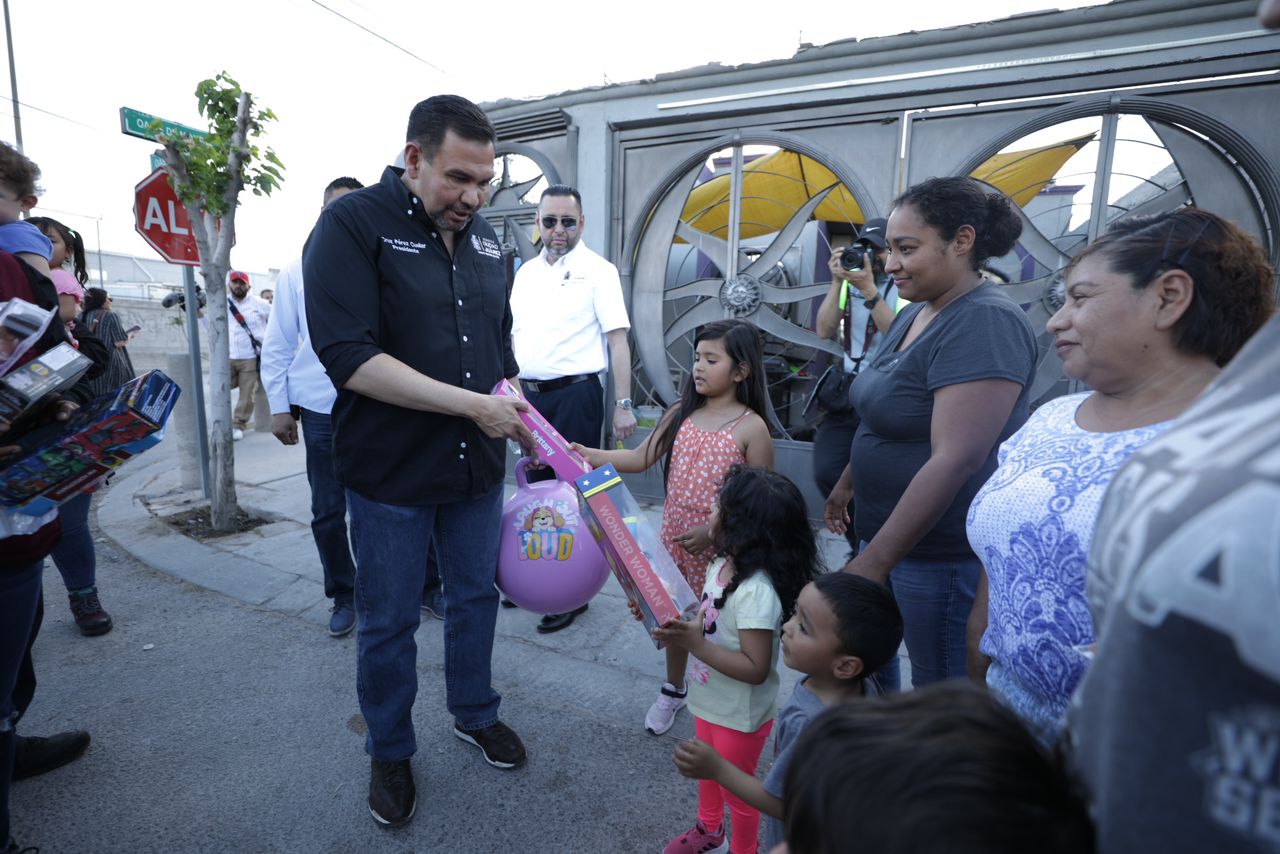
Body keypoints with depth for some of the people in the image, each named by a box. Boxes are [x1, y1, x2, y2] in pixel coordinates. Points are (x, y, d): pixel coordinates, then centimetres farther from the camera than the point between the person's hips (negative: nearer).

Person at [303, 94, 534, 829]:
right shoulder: (353, 225, -11)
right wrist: (473, 404, -23)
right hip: (392, 474, -5)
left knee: (476, 597, 19)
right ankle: (390, 753, 37)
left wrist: (524, 421, 10)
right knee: (389, 623, 12)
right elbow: (348, 357, -22)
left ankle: (476, 714, 44)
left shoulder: (484, 238, 8)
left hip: (478, 468, 5)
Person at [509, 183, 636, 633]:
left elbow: (617, 340, -10)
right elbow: (512, 336, 18)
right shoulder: (525, 272, 13)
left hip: (575, 394, -6)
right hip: (529, 394, 6)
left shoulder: (597, 270, -4)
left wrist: (623, 404, -16)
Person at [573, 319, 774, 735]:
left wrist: (714, 530, -18)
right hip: (673, 537, 5)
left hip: (720, 547, -4)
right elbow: (640, 458, 2)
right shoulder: (681, 414, 0)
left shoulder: (751, 428, -14)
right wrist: (589, 455, -10)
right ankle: (672, 690, 43)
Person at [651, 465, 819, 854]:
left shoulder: (757, 592, -36)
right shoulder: (724, 563, -8)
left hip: (739, 716, -8)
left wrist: (693, 644, -36)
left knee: (736, 788, 19)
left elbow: (755, 669, -33)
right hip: (710, 701, 8)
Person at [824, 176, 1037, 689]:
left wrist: (874, 560, -25)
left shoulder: (985, 323, -20)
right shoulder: (915, 314, 8)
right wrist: (847, 482, 26)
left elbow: (956, 459, -27)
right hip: (888, 535, 9)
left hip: (942, 555, -8)